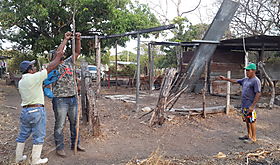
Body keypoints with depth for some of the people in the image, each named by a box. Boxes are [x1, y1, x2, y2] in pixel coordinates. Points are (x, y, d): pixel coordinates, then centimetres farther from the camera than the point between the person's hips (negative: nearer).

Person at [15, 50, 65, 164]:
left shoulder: (21, 82, 10)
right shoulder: (34, 78, -15)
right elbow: (50, 67, -11)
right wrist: (58, 57, 1)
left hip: (25, 110, 8)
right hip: (37, 110, -8)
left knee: (23, 135, 18)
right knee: (38, 136, 4)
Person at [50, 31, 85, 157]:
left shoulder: (69, 62, 13)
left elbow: (77, 52, 10)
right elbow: (58, 53, -20)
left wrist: (78, 40, -2)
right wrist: (66, 39, -16)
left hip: (73, 98, 6)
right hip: (60, 99, -6)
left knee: (75, 123, 14)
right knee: (59, 125, 3)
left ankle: (75, 144, 28)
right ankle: (59, 148, 15)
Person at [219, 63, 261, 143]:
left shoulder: (256, 81, -14)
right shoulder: (245, 80, 13)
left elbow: (258, 94, -19)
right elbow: (235, 81, 25)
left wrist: (252, 106, -22)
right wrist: (225, 79, 21)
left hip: (250, 106, -8)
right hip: (244, 105, 8)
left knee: (252, 121, -1)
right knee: (247, 121, 16)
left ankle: (253, 138, 9)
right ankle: (249, 135, 28)